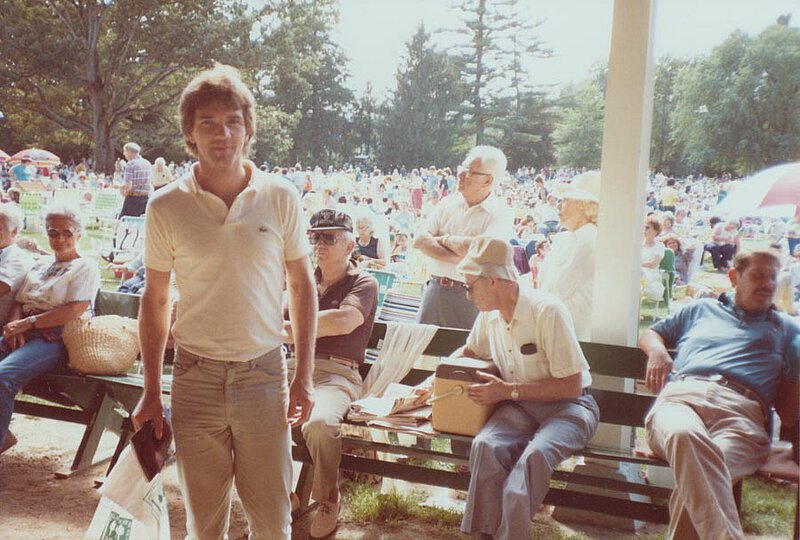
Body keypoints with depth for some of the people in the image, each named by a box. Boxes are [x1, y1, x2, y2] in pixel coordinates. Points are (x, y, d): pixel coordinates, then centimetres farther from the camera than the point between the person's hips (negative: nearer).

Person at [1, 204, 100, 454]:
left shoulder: (86, 267, 2)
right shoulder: (40, 265, 24)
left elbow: (74, 311, -11)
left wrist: (28, 323, -13)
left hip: (55, 339, -7)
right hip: (23, 336, 7)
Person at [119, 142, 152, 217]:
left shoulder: (130, 164, -10)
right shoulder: (148, 163, 10)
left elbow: (128, 185, -17)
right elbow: (151, 183, 14)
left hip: (133, 198, -7)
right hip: (147, 198, 7)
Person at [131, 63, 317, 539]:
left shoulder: (281, 198, -3)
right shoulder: (167, 207, -3)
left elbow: (302, 286, 4)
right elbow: (155, 299, 5)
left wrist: (304, 376, 0)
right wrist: (152, 392, 4)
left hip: (264, 374, 0)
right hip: (196, 376, 1)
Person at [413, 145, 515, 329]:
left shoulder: (501, 213, -6)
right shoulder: (448, 203, 8)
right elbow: (420, 240, -1)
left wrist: (444, 239, -6)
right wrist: (456, 257, -14)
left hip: (470, 295, -4)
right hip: (435, 288, 5)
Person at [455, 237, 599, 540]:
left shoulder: (547, 311, -17)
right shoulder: (489, 316, 4)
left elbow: (571, 386, -17)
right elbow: (469, 352, 27)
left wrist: (509, 391, -17)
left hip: (567, 405, -5)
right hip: (519, 406, 5)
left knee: (534, 455, -36)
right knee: (485, 446, -29)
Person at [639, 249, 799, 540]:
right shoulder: (701, 310, 36)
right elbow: (650, 333, 38)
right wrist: (657, 351, 14)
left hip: (740, 409, 1)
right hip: (680, 394, 0)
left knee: (703, 468, -39)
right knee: (685, 435, -42)